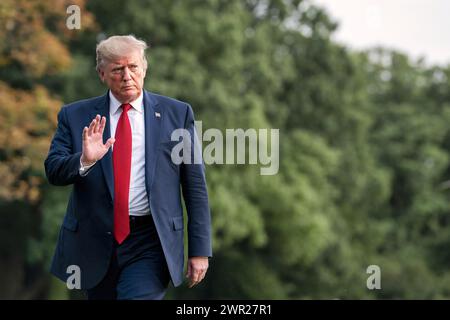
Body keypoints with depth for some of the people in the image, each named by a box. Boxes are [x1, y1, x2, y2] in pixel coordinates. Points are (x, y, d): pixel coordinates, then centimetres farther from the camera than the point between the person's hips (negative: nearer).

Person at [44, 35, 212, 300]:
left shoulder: (177, 114, 2)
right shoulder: (75, 116, 5)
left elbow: (195, 186, 2)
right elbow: (53, 171, -2)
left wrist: (200, 250, -1)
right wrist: (84, 160, -23)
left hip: (150, 246, -2)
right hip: (95, 246, 2)